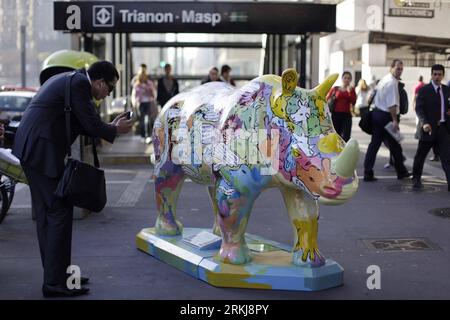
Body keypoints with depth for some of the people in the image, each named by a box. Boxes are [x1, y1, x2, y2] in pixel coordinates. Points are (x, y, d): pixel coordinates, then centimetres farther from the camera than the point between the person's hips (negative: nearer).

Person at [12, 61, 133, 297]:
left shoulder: (70, 80, 19)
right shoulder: (80, 84, -12)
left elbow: (80, 124, 22)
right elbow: (92, 125, -12)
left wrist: (111, 125, 16)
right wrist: (116, 130, 6)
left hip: (31, 149, 11)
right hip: (42, 151, -11)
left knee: (46, 213, 14)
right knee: (60, 212, -6)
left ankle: (58, 273, 22)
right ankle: (55, 282, -2)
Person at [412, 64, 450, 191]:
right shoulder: (424, 90, -3)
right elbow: (419, 108, -10)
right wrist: (424, 123, -24)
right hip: (428, 128, -3)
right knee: (420, 155, 10)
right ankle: (416, 179, 29)